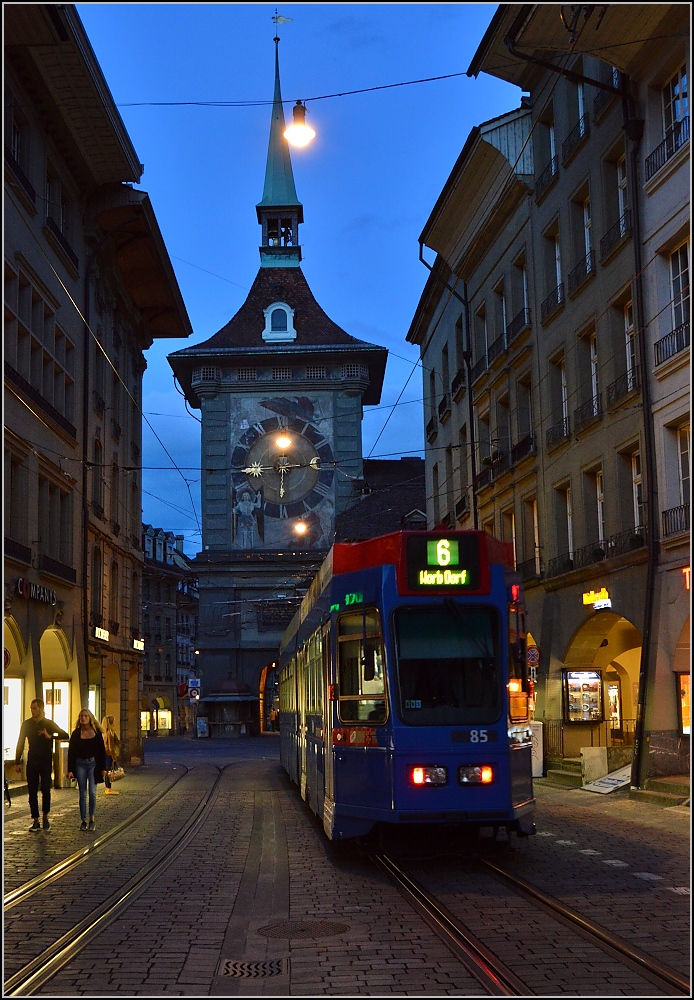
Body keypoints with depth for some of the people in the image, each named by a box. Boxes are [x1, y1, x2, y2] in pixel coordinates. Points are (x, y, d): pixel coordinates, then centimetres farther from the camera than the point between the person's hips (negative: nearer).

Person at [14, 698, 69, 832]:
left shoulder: (49, 724, 1)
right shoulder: (27, 724, 6)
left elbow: (65, 736, -6)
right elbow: (20, 743, 8)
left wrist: (50, 736, -21)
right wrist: (17, 762, 2)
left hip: (46, 762, -2)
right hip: (32, 762, 2)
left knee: (45, 789, -9)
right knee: (32, 791, 0)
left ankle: (45, 816, 11)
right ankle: (35, 821, 5)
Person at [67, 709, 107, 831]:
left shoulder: (97, 732, 1)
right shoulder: (76, 733, 2)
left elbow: (102, 750, 3)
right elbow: (71, 752, 1)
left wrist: (103, 768, -1)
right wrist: (70, 770, -5)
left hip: (93, 763, -1)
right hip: (80, 764, 1)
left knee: (92, 792, -7)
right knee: (82, 794, 4)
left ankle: (92, 819, 5)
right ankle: (83, 820, 10)